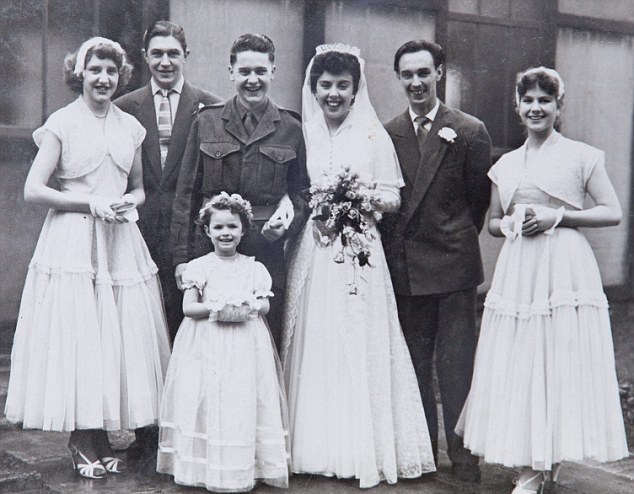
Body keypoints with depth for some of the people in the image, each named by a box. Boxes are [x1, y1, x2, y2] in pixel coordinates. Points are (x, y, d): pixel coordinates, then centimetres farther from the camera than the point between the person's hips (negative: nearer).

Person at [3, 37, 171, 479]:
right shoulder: (62, 123, -1)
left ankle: (102, 438, 17)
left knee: (121, 337, 4)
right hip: (73, 240, -4)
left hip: (121, 240, 4)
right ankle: (82, 441, 11)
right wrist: (92, 203, -12)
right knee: (76, 337, -4)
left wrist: (130, 202, -2)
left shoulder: (130, 126, 12)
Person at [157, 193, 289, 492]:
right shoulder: (199, 267, 2)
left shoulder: (254, 268, 8)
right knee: (209, 402, -3)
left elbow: (265, 305, 4)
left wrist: (247, 307, -16)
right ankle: (210, 467, 5)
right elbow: (188, 307, -2)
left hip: (246, 344, 1)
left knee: (244, 401, -1)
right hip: (207, 345, -1)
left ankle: (245, 466, 6)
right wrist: (216, 308, -17)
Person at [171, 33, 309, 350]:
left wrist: (287, 221, -9)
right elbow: (186, 194, 6)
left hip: (267, 255, 0)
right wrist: (182, 257, 2)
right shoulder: (206, 123, 6)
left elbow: (301, 193, 13)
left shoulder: (290, 130, 7)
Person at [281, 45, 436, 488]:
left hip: (359, 254, -2)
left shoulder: (374, 136, 5)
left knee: (359, 346, -3)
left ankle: (366, 448, 6)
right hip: (311, 253, 2)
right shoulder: (302, 134, 11)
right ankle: (315, 445, 12)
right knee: (314, 345, 2)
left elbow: (393, 198, 4)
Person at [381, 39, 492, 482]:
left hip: (453, 263, -3)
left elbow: (479, 198, 4)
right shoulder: (386, 134, 7)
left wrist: (457, 241, 9)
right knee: (413, 362, 11)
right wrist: (391, 252, 3)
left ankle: (463, 452, 9)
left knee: (456, 362, -1)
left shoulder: (470, 132, -2)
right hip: (403, 267, 3)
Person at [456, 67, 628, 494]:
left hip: (565, 268, -4)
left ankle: (553, 455, 12)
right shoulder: (506, 164, 15)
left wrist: (557, 217, -12)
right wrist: (510, 223, -1)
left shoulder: (581, 155, 3)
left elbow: (613, 213, -2)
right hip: (517, 271, 4)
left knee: (562, 361, -3)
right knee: (519, 364, 2)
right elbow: (492, 222, 21)